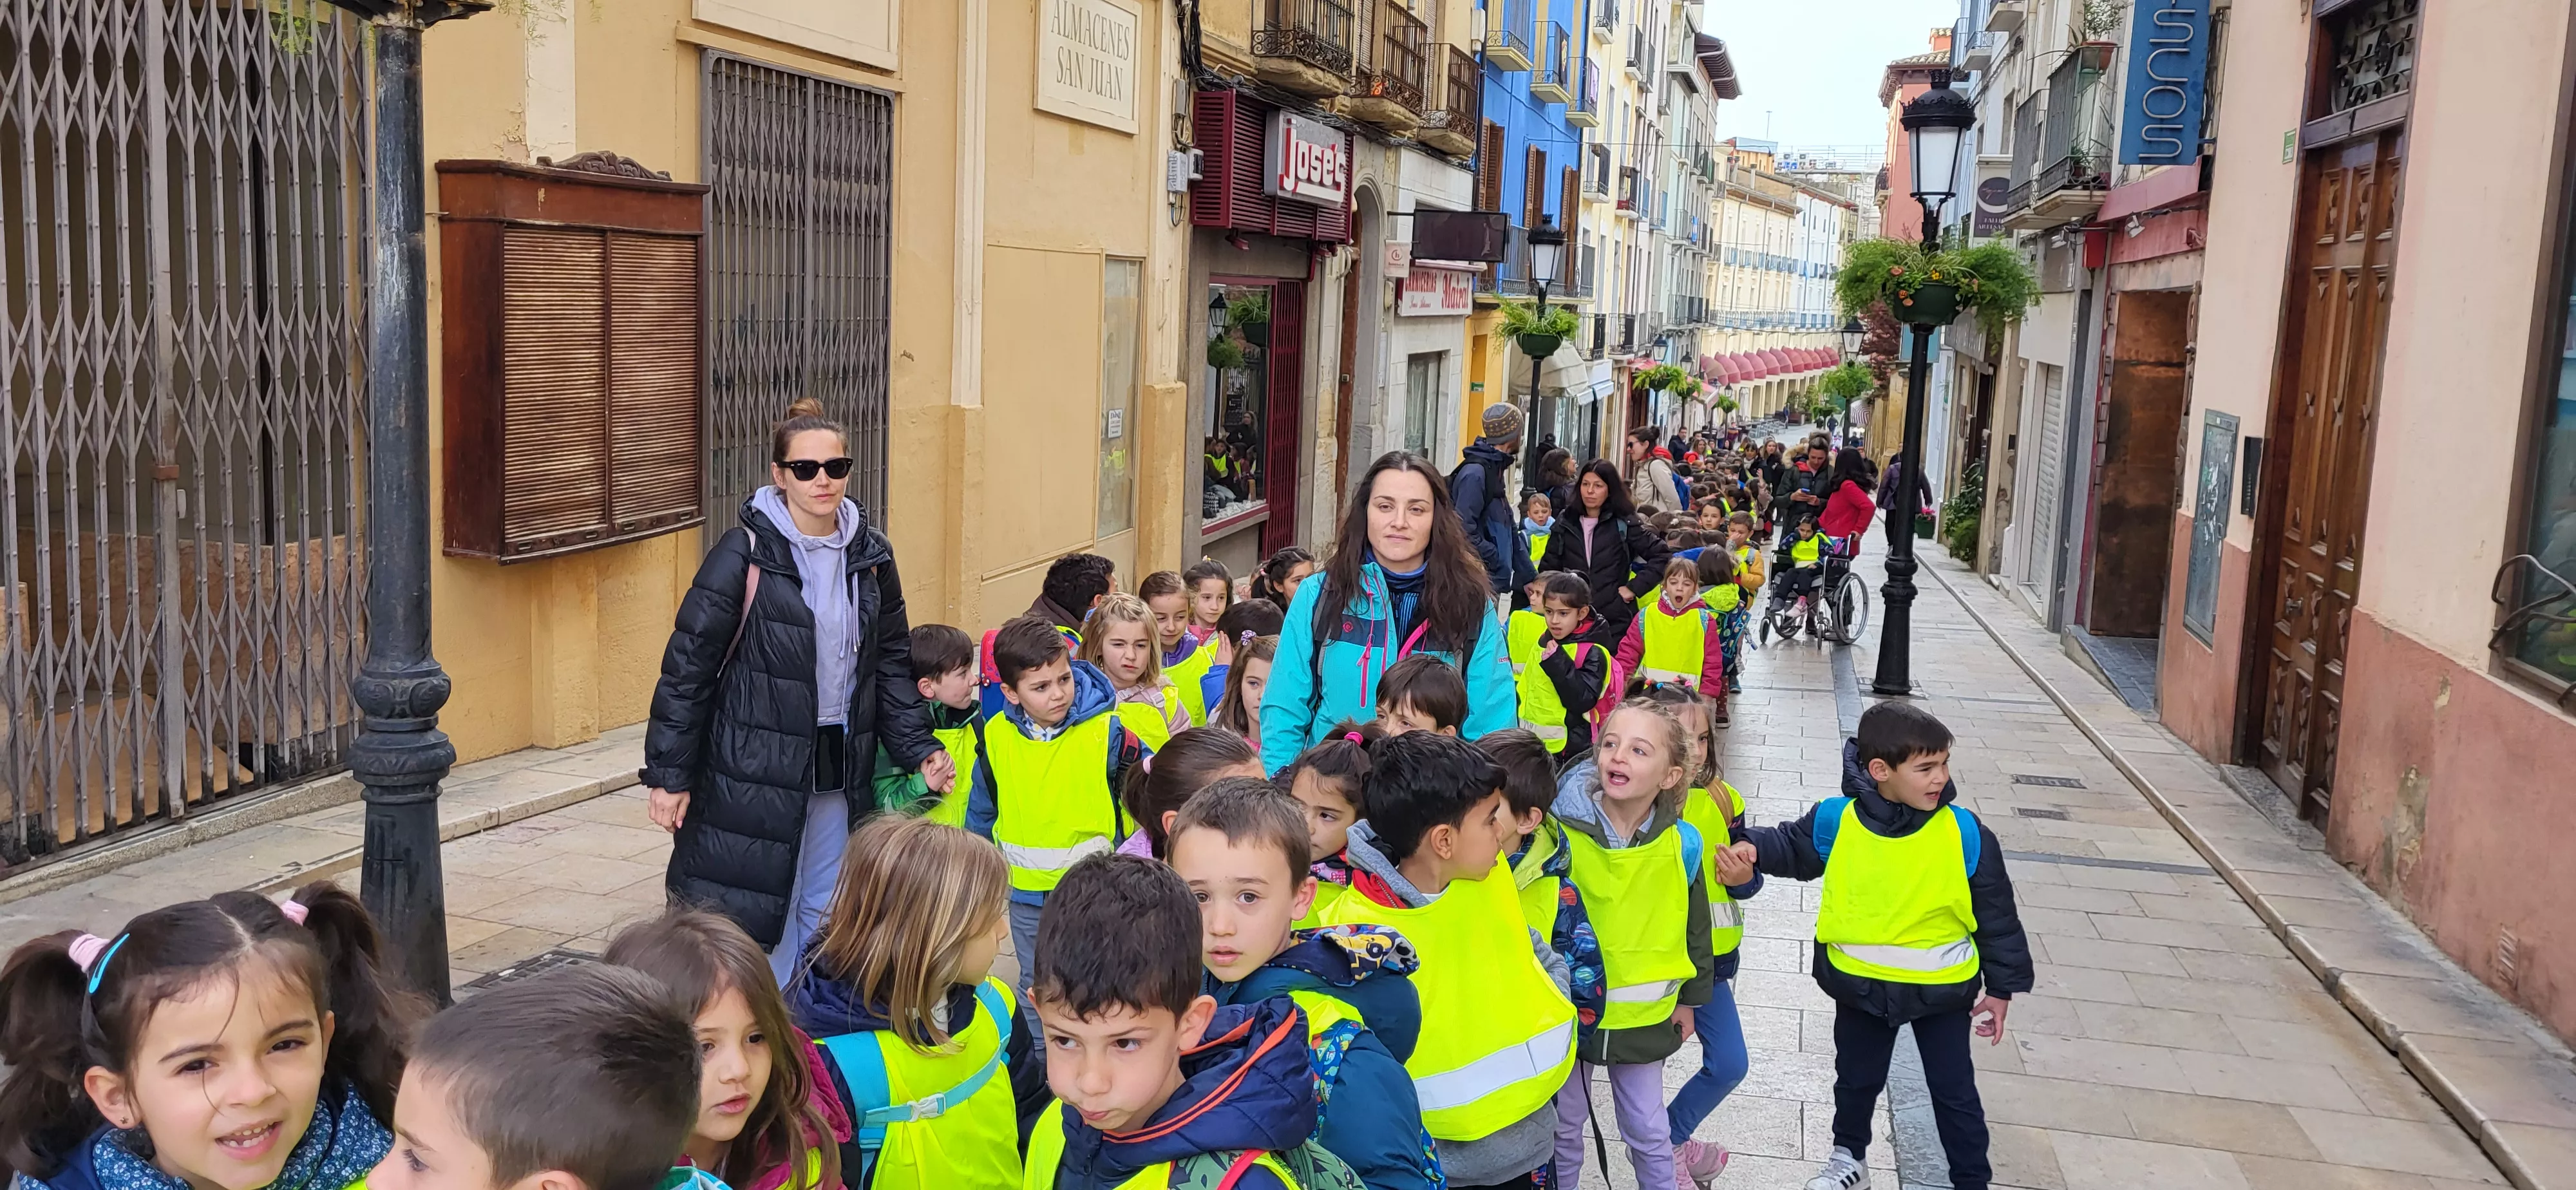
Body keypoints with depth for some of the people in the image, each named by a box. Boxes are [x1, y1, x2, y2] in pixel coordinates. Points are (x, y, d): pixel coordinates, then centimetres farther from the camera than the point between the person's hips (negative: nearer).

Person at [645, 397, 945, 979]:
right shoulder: (745, 554, -11)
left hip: (838, 771, 5)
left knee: (824, 920, 12)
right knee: (739, 921, 1)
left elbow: (893, 663, 13)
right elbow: (688, 664, -9)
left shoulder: (870, 556, 5)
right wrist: (668, 774, -10)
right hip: (751, 772, -5)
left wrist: (919, 750, 4)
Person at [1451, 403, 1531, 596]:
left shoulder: (1495, 470, 16)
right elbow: (1465, 532, -23)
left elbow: (1507, 529, 20)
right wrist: (1501, 564, -18)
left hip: (1492, 582, 10)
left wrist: (1529, 576, 16)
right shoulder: (1475, 473, -15)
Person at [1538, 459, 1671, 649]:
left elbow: (1662, 556, 1)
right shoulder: (1566, 524, 9)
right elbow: (1549, 568, 16)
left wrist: (1634, 587, -5)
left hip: (1614, 622, -2)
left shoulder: (1624, 525, 1)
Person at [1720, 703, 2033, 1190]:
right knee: (1856, 1078, 23)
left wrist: (2002, 986, 0)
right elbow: (1791, 847, 4)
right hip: (1862, 985, 2)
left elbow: (1997, 915, -6)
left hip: (1941, 988, -1)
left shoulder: (1965, 834, -18)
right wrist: (1752, 849, -17)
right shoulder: (1836, 821, -17)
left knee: (1954, 1090, 13)